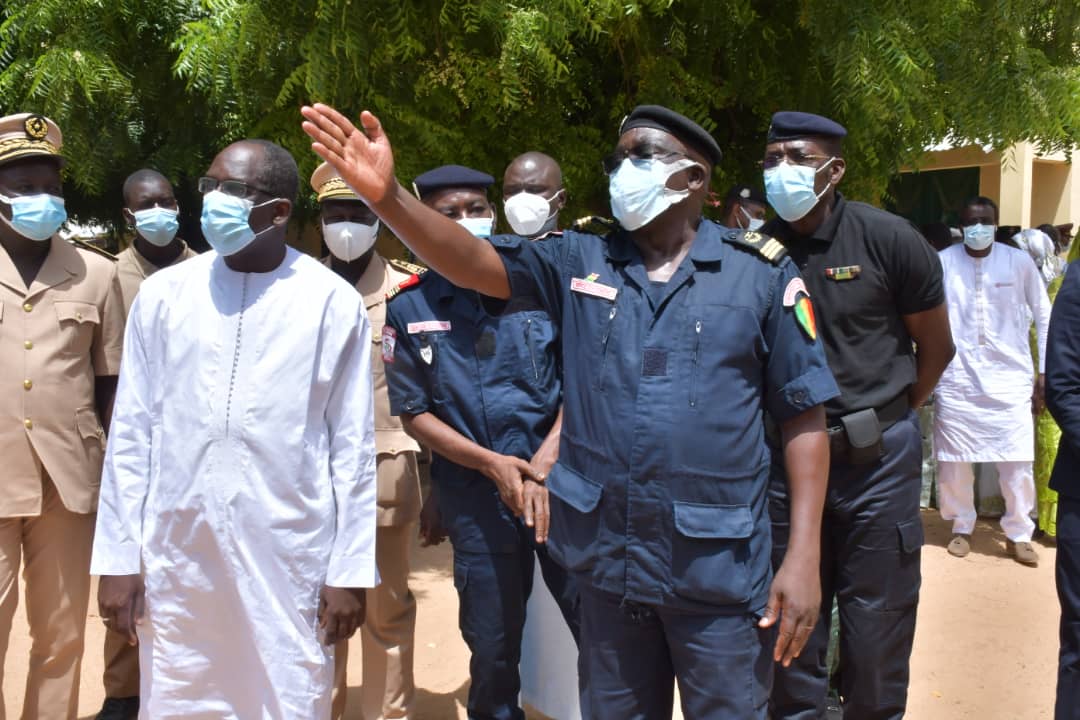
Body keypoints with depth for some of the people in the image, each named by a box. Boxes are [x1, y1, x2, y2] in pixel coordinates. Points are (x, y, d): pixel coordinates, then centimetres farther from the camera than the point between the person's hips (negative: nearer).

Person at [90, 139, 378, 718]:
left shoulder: (333, 302, -4)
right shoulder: (163, 293, 3)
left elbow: (353, 445, -2)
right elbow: (131, 433, 5)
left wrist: (350, 568, -3)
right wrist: (117, 558, 3)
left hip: (290, 555, -2)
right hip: (176, 555, 2)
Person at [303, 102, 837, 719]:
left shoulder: (763, 273, -4)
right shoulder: (580, 263, 4)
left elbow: (804, 416, -3)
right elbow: (474, 262, -8)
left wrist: (804, 556, -8)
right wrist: (387, 196, -26)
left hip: (718, 568, -2)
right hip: (610, 560, 3)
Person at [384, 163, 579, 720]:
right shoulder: (409, 308, 1)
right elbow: (414, 413, 2)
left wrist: (545, 460, -12)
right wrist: (493, 464, -9)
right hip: (475, 495, 0)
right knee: (492, 646, 12)